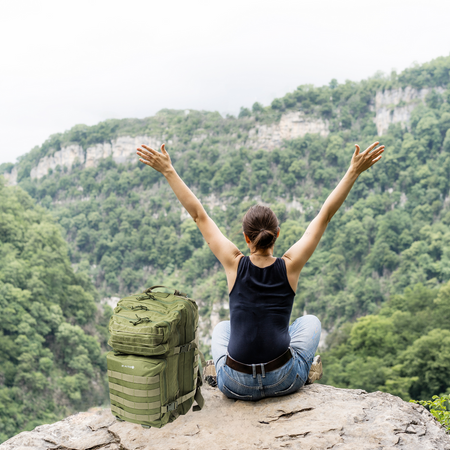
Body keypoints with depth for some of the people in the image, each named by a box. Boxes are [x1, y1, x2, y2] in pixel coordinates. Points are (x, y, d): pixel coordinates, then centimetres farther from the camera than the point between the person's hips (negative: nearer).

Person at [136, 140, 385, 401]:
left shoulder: (235, 265, -8)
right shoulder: (290, 266, -9)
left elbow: (199, 215, -3)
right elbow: (325, 215, -5)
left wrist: (169, 171, 1)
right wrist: (354, 171, -3)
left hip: (236, 385, 1)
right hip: (284, 381, -1)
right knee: (310, 322, 29)